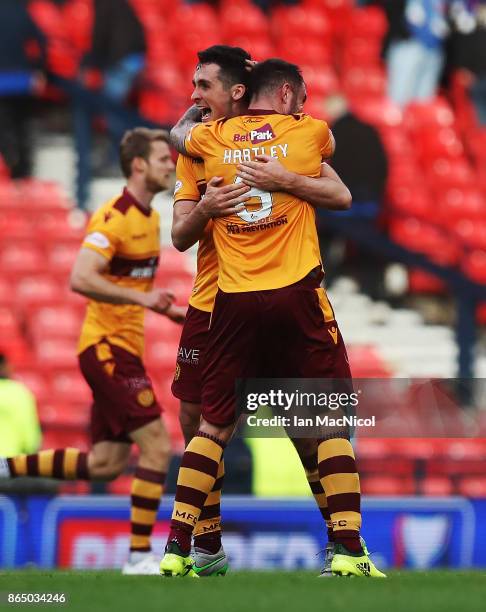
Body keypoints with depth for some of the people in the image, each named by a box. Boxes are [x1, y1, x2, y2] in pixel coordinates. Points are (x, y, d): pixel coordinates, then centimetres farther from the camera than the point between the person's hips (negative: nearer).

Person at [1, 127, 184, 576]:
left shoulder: (149, 218, 15)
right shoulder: (114, 218, -15)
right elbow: (81, 279, -27)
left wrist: (170, 310, 16)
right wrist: (143, 298, -27)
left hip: (123, 349, 10)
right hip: (107, 347, -10)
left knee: (106, 464, 9)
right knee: (157, 446, -13)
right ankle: (140, 555, -8)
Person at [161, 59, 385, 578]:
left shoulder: (213, 138, 10)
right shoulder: (311, 133, 6)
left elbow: (176, 135, 34)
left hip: (234, 301, 3)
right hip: (298, 295, -3)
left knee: (213, 424, 9)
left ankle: (176, 550, 2)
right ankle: (348, 551, -2)